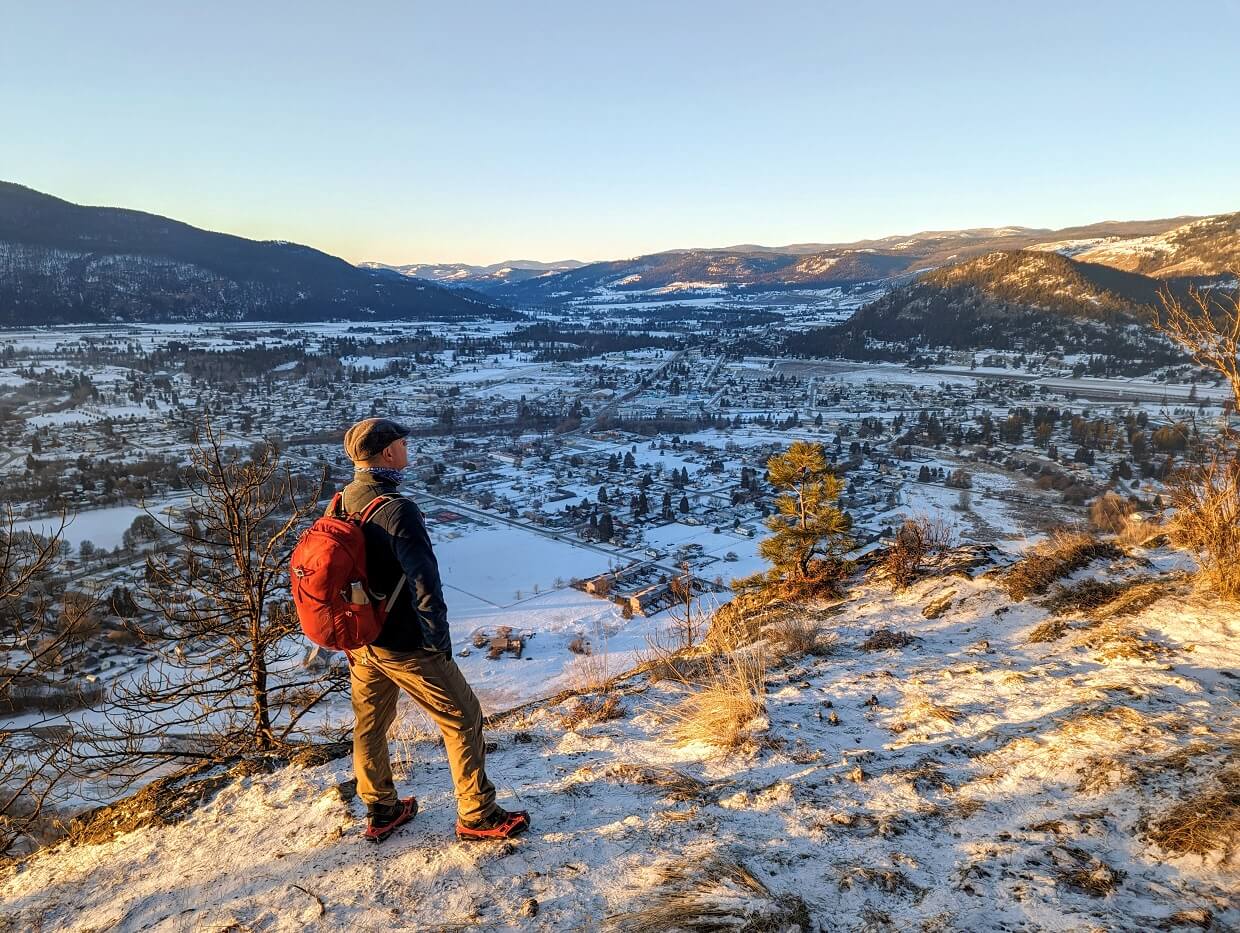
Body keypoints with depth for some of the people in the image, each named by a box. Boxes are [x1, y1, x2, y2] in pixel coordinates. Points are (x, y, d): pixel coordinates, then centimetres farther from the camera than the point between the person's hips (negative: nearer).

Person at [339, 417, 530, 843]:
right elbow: (424, 581, -24)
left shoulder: (340, 503, 0)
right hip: (404, 644, -8)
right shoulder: (397, 510, -25)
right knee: (463, 718, 6)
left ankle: (380, 812, 37)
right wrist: (439, 639, -11)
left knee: (369, 724, 21)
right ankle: (477, 816, 16)